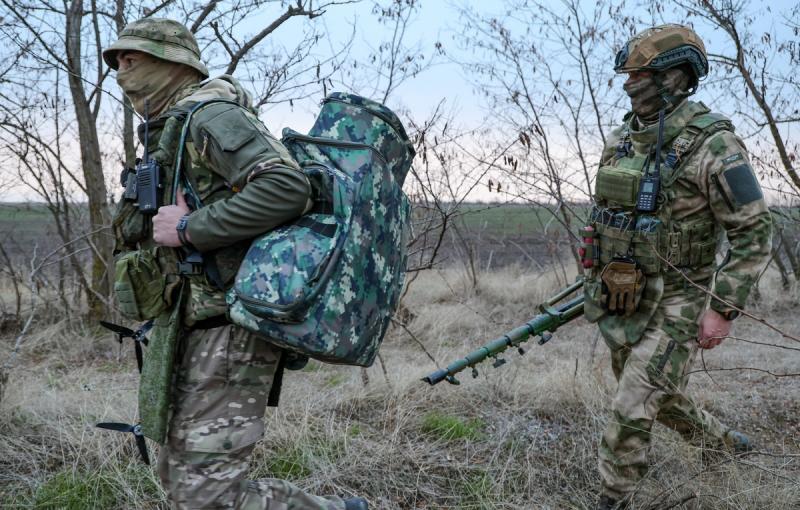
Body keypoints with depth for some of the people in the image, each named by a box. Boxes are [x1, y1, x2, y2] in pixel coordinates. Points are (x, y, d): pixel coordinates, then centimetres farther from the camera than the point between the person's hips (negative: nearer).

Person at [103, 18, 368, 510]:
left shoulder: (209, 115, -11)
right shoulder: (174, 131, 21)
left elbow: (288, 189, -26)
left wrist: (189, 228, -21)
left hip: (231, 324, -11)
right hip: (204, 326, 11)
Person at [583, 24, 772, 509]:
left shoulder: (711, 144, -17)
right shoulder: (622, 140, 4)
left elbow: (755, 234, -16)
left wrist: (724, 309, -19)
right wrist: (596, 282, 17)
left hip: (674, 305, -8)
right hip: (620, 301, 8)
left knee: (630, 413, -10)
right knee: (661, 397, 23)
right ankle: (723, 440, 48)